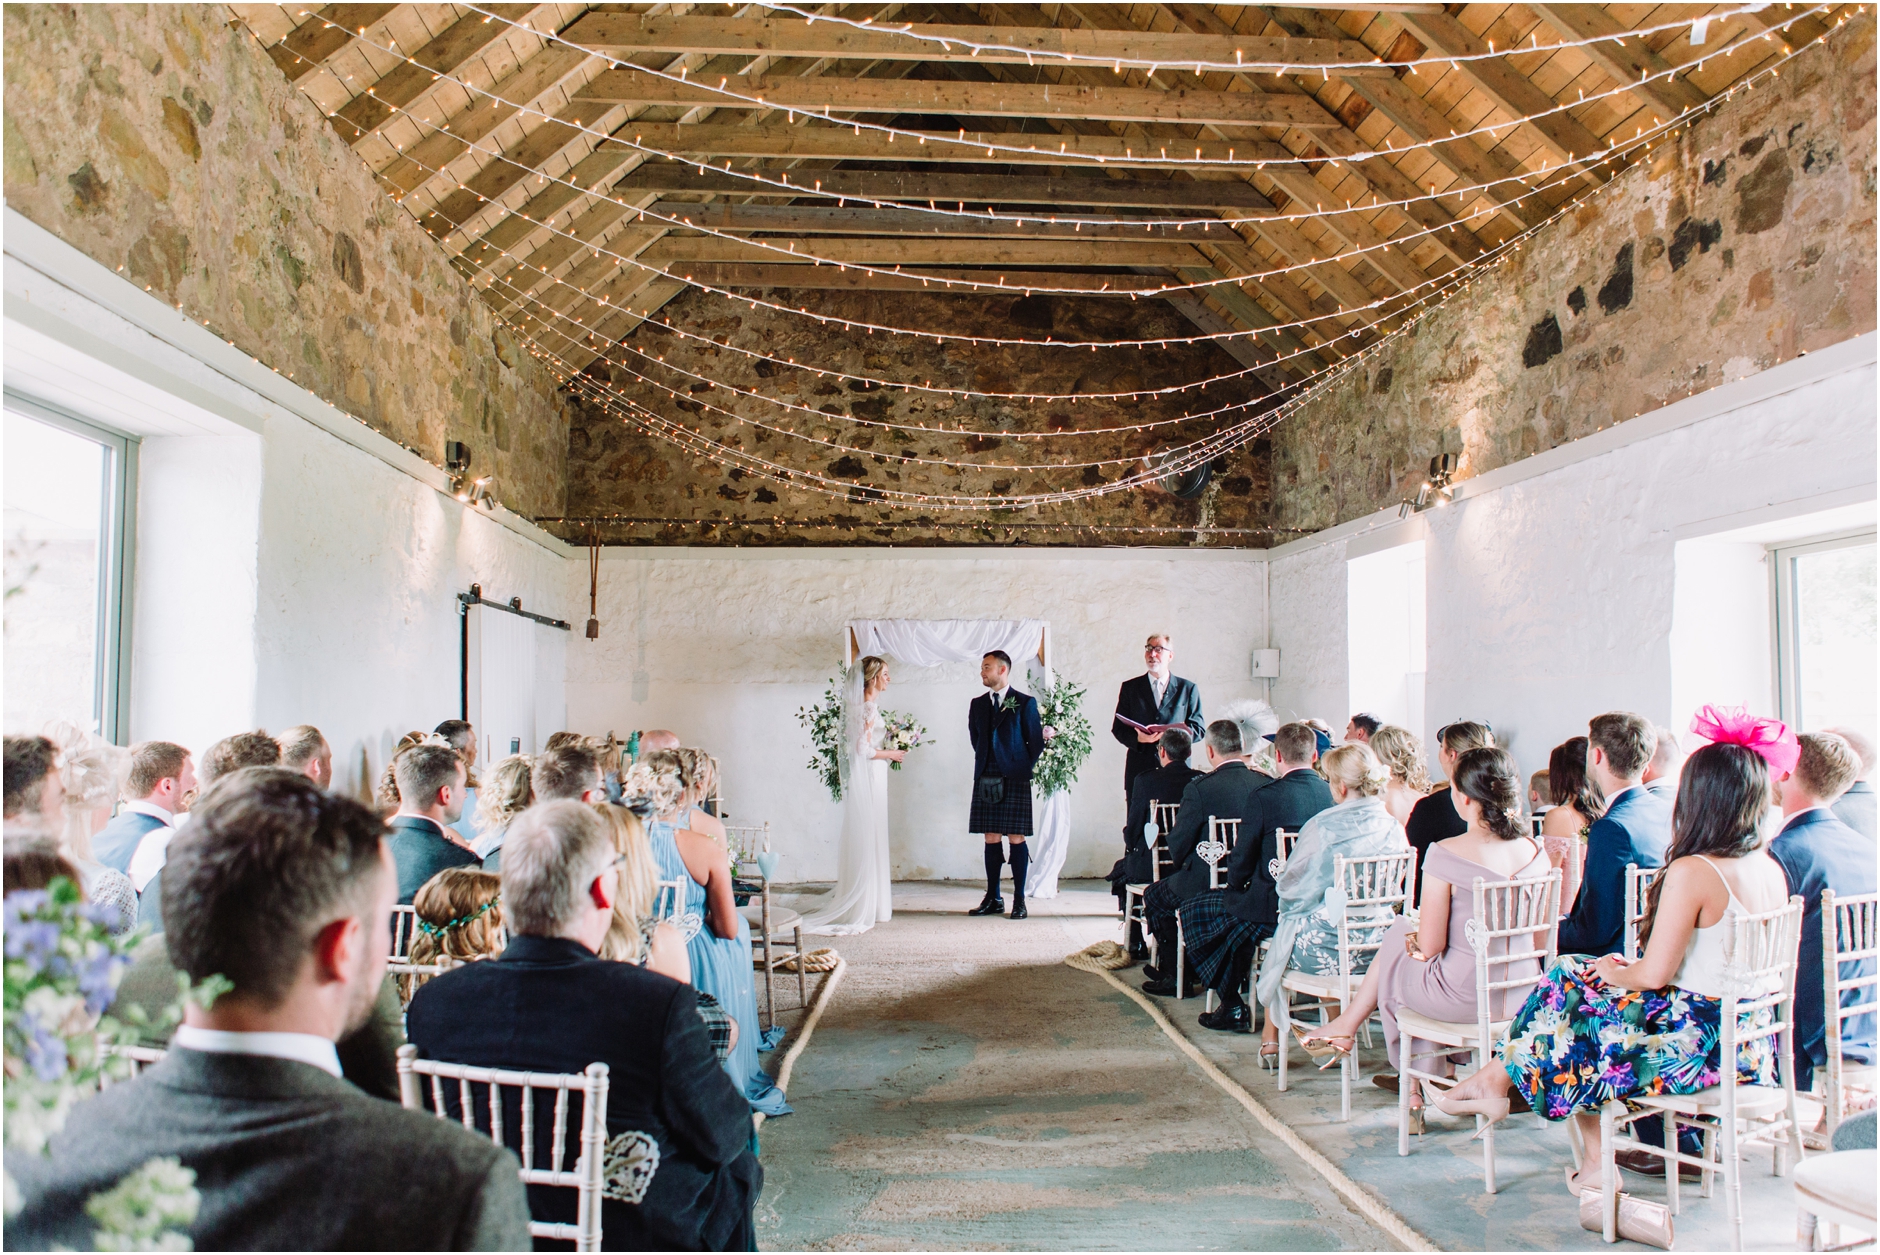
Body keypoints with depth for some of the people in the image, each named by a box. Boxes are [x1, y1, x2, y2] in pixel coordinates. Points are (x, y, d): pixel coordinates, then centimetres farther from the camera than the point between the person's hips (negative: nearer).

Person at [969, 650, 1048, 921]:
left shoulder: (1025, 702, 0)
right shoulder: (977, 704, 13)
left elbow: (1036, 741, 2)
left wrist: (1022, 769, 1)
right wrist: (987, 763, 14)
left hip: (1015, 780, -4)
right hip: (986, 780, 4)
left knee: (1017, 839, -2)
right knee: (991, 839, 6)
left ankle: (1019, 900, 3)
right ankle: (993, 899, 13)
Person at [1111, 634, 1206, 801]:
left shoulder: (1188, 688, 12)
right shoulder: (1130, 687, 13)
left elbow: (1199, 728, 8)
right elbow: (1118, 728, 9)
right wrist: (1138, 738, -13)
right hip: (1139, 770, 1)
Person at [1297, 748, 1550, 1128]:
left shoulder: (1446, 854, -21)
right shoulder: (1536, 852, -3)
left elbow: (1430, 946, -16)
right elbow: (1540, 943, 7)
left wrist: (1412, 938, 7)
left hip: (1464, 996, -6)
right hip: (1522, 995, 6)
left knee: (1397, 942, 23)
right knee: (1402, 935, 23)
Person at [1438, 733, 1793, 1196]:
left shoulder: (1691, 871, -22)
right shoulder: (1772, 870, 3)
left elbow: (1654, 975, -20)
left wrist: (1616, 972, 2)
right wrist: (1628, 968, 12)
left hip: (1700, 1044, -8)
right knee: (1572, 969, 15)